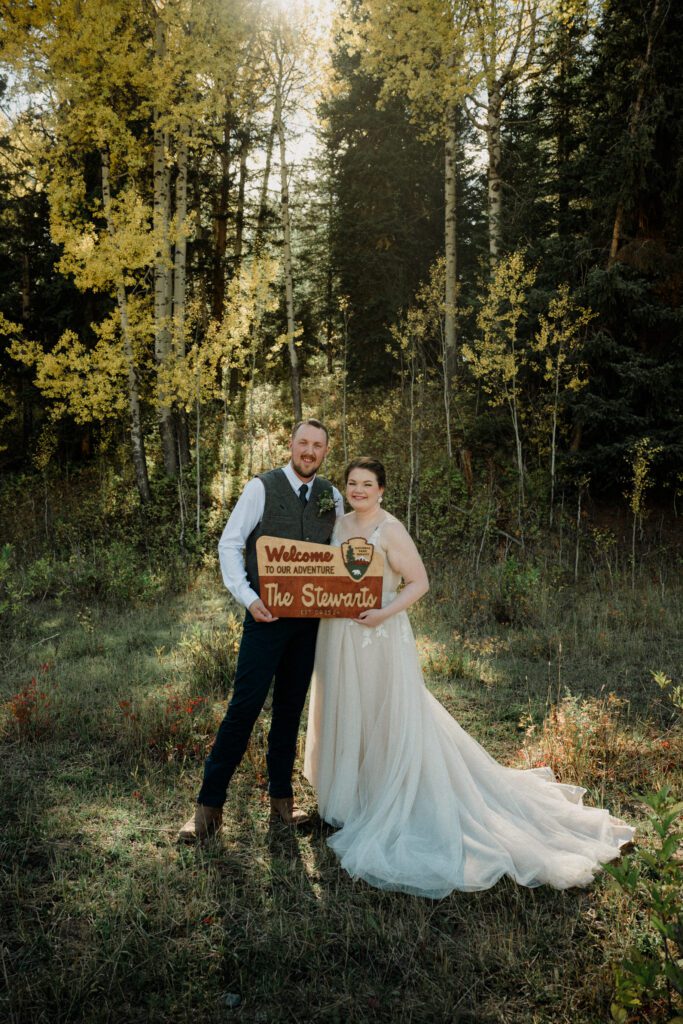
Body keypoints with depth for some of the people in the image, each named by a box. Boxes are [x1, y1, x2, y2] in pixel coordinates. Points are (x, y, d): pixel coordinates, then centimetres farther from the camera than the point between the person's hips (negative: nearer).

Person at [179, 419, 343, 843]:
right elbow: (229, 544, -7)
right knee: (245, 706, -5)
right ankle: (209, 805, 9)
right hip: (267, 616, -4)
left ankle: (281, 798, 29)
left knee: (291, 708, 14)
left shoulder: (332, 497, 7)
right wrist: (248, 597, -17)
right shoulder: (262, 488, -6)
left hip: (310, 618, 4)